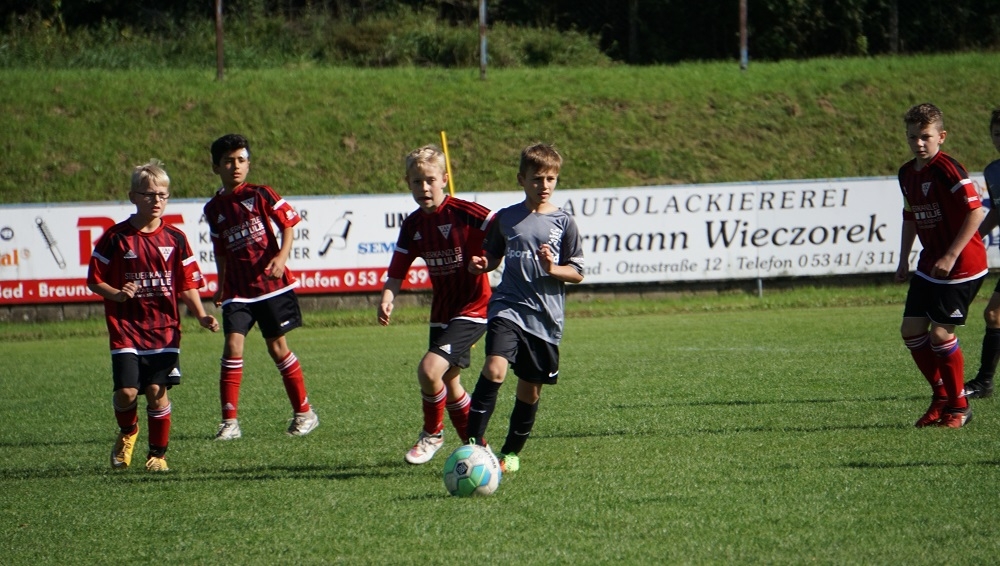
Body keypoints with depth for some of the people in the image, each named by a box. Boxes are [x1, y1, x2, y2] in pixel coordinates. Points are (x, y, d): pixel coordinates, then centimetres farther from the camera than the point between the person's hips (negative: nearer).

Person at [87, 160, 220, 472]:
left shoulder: (175, 239, 5)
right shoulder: (115, 238, -2)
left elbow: (188, 284, 8)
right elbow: (95, 280, 2)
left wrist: (201, 315, -6)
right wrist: (118, 294, -17)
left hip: (164, 329, 1)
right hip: (126, 329, -1)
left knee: (157, 391, -3)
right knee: (126, 391, -11)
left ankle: (158, 454, 14)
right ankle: (127, 433, 22)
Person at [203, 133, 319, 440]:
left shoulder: (260, 195, -4)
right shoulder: (214, 209, 6)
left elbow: (288, 223, -3)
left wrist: (282, 256, -17)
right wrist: (221, 285, 12)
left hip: (271, 284, -2)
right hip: (238, 290, 2)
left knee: (277, 346, 4)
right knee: (233, 344, -13)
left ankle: (304, 412, 21)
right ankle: (230, 421, -10)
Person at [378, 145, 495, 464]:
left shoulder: (463, 212, -17)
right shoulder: (413, 225, 2)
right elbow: (397, 271, 1)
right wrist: (387, 299, -15)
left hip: (473, 308, -8)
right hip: (442, 311, 8)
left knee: (430, 369, -20)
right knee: (449, 382, 15)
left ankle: (432, 434, 4)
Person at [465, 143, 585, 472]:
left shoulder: (563, 222, 3)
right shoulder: (506, 218, 6)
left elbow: (577, 273, 4)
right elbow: (494, 255, 20)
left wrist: (552, 268, -15)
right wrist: (482, 264, -2)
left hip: (546, 316, 1)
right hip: (508, 308, -1)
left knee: (530, 389, 8)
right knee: (495, 369, -23)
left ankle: (511, 452, 26)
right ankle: (474, 442, -20)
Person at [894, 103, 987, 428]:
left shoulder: (947, 170, -19)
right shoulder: (907, 174, 7)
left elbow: (976, 212, -23)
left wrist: (951, 257, -23)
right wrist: (904, 260, 17)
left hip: (961, 266, -8)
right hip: (929, 265, 8)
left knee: (940, 334, -8)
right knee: (911, 330, 5)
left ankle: (958, 406, 8)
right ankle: (941, 396, 21)